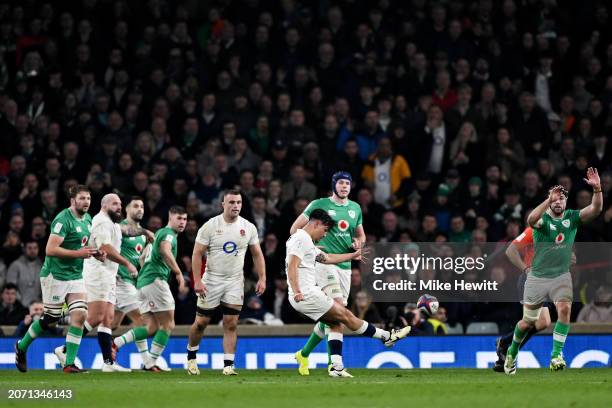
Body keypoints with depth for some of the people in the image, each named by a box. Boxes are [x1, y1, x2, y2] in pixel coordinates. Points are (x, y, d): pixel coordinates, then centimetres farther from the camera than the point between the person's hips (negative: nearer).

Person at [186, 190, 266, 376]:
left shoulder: (248, 228, 1)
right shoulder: (210, 226, -8)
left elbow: (257, 254, 9)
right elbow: (197, 254, -7)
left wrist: (262, 279, 1)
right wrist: (197, 280, -15)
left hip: (235, 282, 2)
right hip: (211, 281, -2)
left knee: (231, 324, -4)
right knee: (201, 322, 4)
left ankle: (228, 365, -3)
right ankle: (191, 356, 26)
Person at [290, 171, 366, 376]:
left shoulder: (355, 208, 15)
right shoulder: (319, 204, -1)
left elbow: (361, 234, 28)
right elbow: (295, 228, 2)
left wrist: (358, 242, 5)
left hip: (344, 265, 6)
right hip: (324, 261, -6)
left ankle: (304, 354, 23)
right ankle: (334, 361, -21)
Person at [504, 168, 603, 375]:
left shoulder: (572, 217, -1)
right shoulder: (543, 219, -11)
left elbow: (595, 210, -16)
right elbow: (531, 220, -36)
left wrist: (597, 189, -33)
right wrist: (549, 199, -46)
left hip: (561, 276, 2)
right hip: (537, 277, -2)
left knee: (565, 309, -25)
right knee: (528, 322, 9)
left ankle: (557, 355, -22)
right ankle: (512, 352, 35)